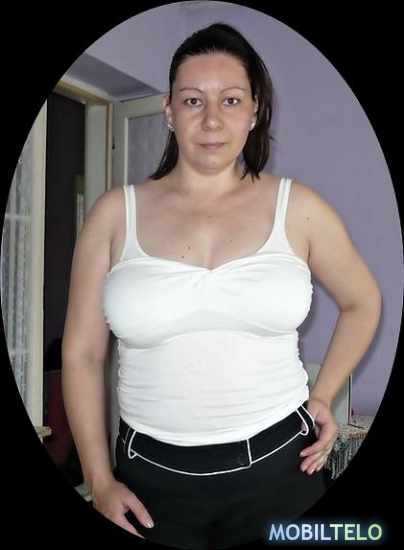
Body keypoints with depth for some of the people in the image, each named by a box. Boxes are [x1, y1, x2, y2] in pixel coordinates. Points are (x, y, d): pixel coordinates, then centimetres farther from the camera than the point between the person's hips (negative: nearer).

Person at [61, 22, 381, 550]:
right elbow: (81, 354, 0)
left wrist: (323, 395, 5)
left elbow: (363, 304, 13)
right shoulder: (116, 212, -3)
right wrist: (100, 480, -1)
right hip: (154, 475, 1)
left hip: (278, 463, 0)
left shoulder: (298, 207, -3)